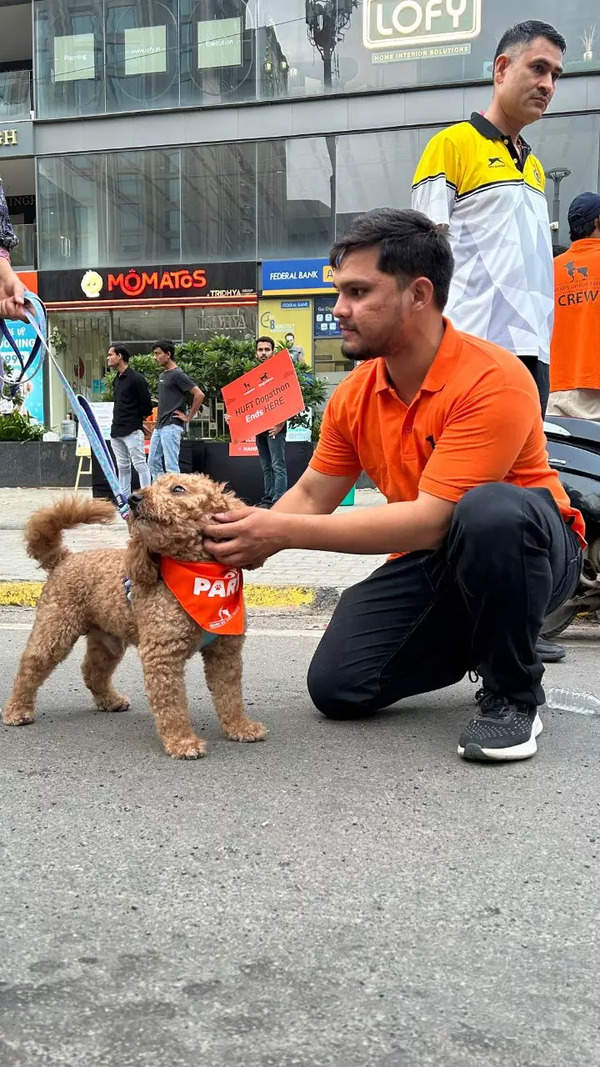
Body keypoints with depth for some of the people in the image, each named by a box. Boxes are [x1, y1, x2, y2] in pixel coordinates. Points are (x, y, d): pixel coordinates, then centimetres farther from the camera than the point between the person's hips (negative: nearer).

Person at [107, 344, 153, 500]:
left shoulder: (136, 378, -10)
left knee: (139, 464, -7)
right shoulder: (116, 379, 16)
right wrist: (118, 420, 13)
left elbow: (147, 405, -10)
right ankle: (124, 498, 17)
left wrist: (135, 419, 0)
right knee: (123, 466, 12)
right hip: (116, 430, 9)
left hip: (132, 430, -9)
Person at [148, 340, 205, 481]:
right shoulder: (163, 375, 17)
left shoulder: (177, 374, -11)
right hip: (159, 426, 10)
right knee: (153, 462, 11)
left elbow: (199, 394, -18)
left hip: (171, 426, -10)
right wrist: (157, 420, 17)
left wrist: (189, 417, -14)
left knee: (171, 465, -8)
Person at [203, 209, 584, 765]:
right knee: (337, 687, -6)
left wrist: (285, 533, -35)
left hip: (528, 545, -6)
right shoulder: (354, 395, -4)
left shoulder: (493, 380, -27)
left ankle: (513, 693, -15)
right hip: (432, 562, 6)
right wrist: (246, 541, -18)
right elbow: (312, 496, 2)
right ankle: (470, 642, 18)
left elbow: (431, 520, -33)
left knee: (490, 510, -40)